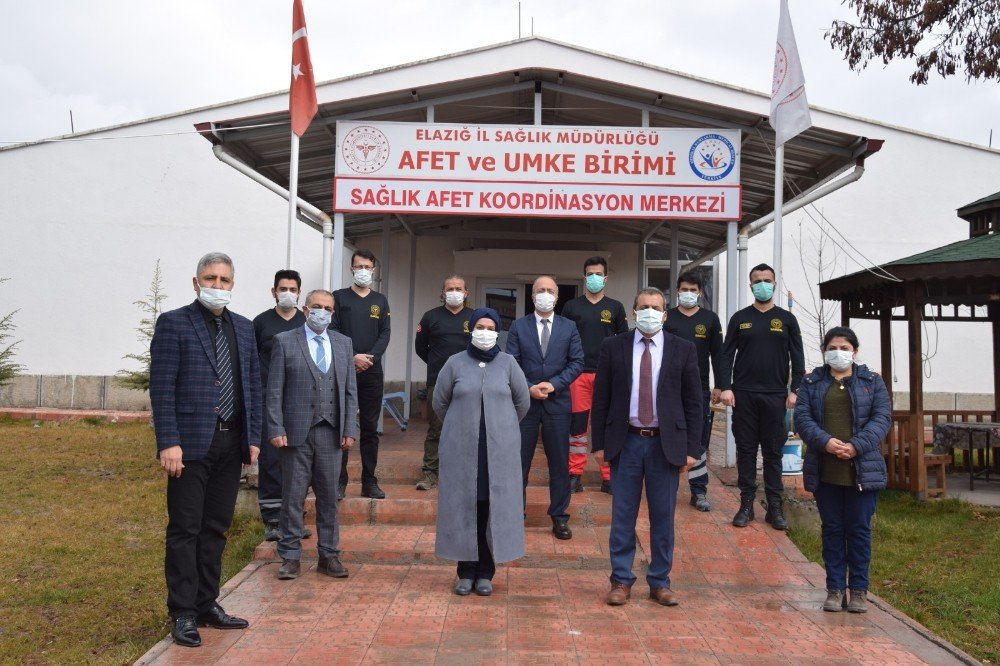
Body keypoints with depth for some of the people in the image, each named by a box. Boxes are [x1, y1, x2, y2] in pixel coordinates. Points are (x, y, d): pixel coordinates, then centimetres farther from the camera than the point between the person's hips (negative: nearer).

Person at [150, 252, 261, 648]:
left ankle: (207, 604, 24)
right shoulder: (173, 323, -3)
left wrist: (253, 438, 8)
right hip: (191, 444, -5)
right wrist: (168, 443, -15)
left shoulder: (243, 328, 13)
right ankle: (184, 614, 13)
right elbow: (161, 388, -9)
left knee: (216, 528, 13)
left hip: (231, 444, 5)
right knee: (185, 530, 3)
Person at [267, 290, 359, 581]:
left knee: (329, 497, 9)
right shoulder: (285, 341, 1)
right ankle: (290, 556, 16)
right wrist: (276, 429, -9)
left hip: (331, 433, 3)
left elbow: (350, 390, 10)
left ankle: (328, 556, 19)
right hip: (296, 433, -3)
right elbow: (275, 390, -2)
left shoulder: (343, 344, 11)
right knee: (293, 498, 5)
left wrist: (350, 429, 2)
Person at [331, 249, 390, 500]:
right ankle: (339, 481, 5)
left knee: (370, 428, 6)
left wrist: (370, 357, -11)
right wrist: (352, 357, -15)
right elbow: (333, 331, -4)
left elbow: (385, 335, 6)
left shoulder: (380, 301, 13)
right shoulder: (339, 297, 5)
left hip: (372, 372, 3)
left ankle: (369, 482, 12)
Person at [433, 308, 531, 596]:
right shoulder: (455, 363, 1)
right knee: (463, 506, 4)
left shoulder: (507, 363, 2)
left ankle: (486, 572, 16)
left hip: (499, 448, 0)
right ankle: (466, 571, 16)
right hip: (461, 448, 0)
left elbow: (522, 401, 10)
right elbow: (440, 402, 10)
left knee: (495, 507, 4)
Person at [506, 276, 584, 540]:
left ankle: (559, 516, 17)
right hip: (525, 400, 0)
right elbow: (511, 363, -1)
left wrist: (554, 384, -12)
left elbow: (577, 362, 1)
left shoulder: (569, 327, 5)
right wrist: (529, 388, -13)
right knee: (519, 460, 6)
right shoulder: (518, 326, 3)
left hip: (557, 401, 1)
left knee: (559, 461, 6)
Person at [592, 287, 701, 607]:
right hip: (626, 441, 0)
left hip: (666, 443, 0)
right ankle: (621, 580, 19)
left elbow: (693, 402, 3)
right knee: (622, 516, 6)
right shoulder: (613, 347, 2)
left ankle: (660, 582, 22)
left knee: (663, 517, 8)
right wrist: (600, 443, -1)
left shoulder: (683, 350, 2)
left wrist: (692, 448, -2)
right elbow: (601, 398, 3)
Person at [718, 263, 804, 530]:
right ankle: (746, 504, 11)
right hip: (743, 395, 0)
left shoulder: (787, 319, 8)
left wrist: (795, 390, -3)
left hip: (775, 395, 0)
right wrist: (725, 387, -6)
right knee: (745, 449, 4)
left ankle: (775, 507, 10)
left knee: (773, 451, 4)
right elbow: (727, 355, 4)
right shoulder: (740, 318, 7)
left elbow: (797, 357, 6)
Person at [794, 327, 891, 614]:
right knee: (832, 529, 8)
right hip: (824, 471, 1)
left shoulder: (872, 382, 8)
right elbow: (802, 417, -2)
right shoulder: (811, 383, 9)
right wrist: (825, 441, -19)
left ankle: (859, 589, 17)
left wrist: (856, 446, -17)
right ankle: (835, 588, 17)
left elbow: (882, 418, -3)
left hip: (863, 470, -1)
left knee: (859, 529, 5)